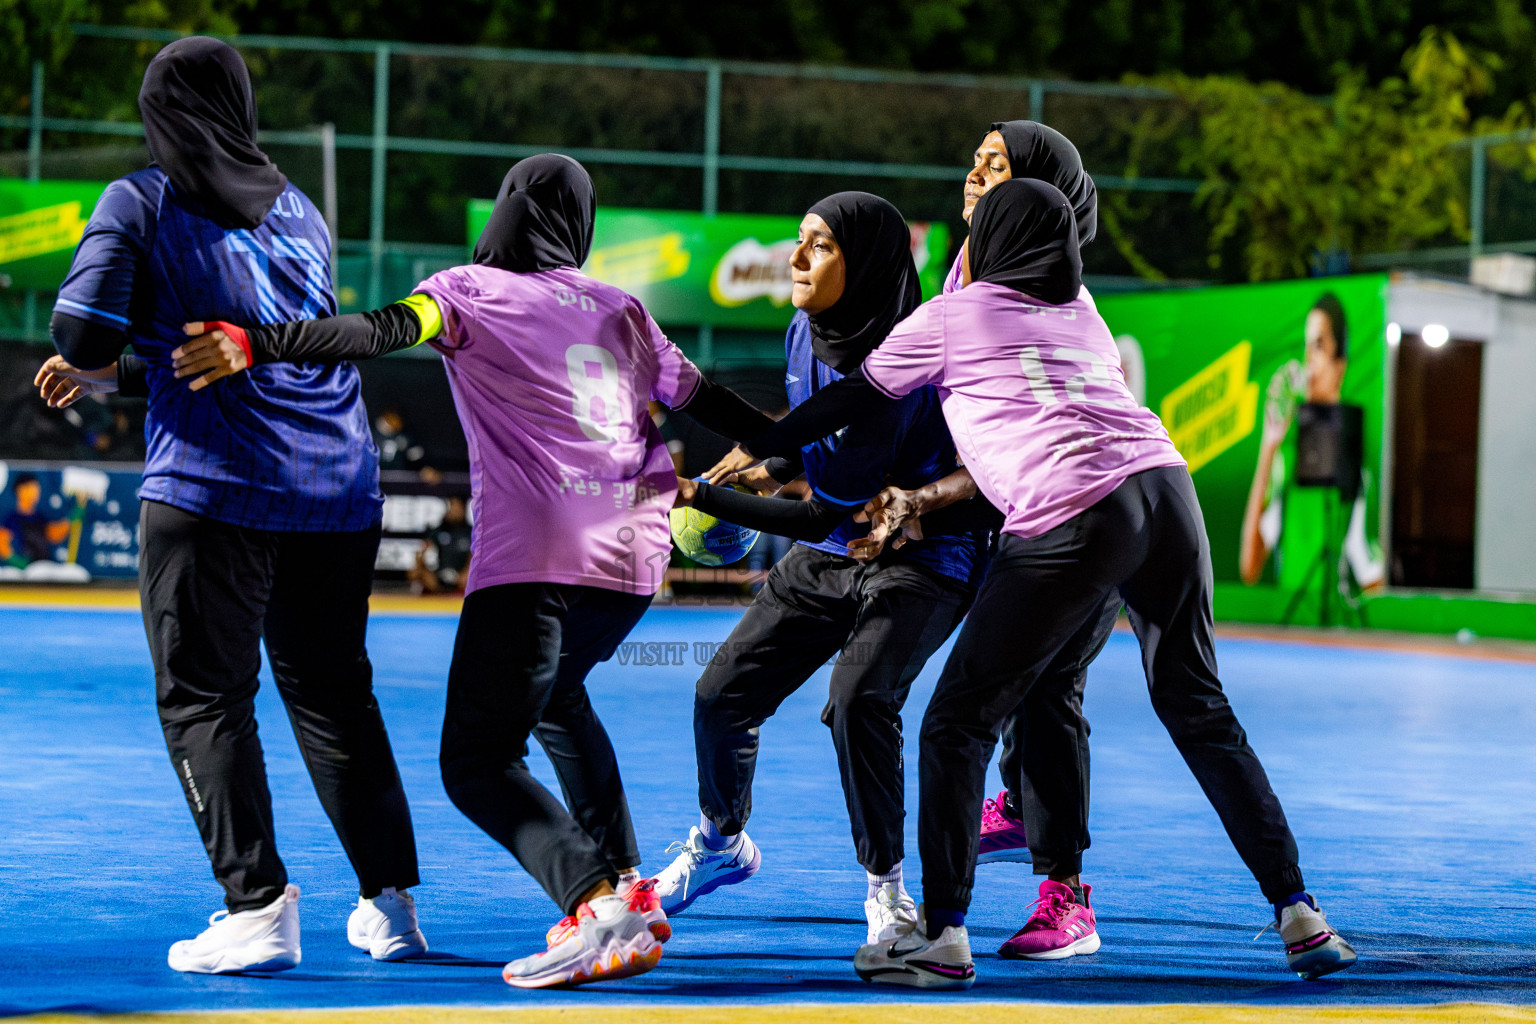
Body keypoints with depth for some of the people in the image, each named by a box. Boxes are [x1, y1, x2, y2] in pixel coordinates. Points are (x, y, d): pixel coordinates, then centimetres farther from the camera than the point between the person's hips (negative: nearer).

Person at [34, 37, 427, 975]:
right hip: (341, 490, 5)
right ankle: (391, 902, 15)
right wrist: (124, 369, 29)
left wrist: (97, 365, 15)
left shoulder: (139, 205, 1)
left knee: (203, 696, -1)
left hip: (214, 483, -5)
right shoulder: (301, 212, 17)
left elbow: (83, 329, -9)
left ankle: (259, 905, -14)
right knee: (335, 695, 15)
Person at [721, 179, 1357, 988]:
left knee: (958, 722, 4)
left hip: (1071, 520, -6)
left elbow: (851, 399, 24)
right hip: (1164, 487, 6)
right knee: (1198, 709, 16)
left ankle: (943, 935, 0)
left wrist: (757, 449, 38)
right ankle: (1297, 914, 13)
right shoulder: (1085, 318, 27)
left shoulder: (948, 320, 13)